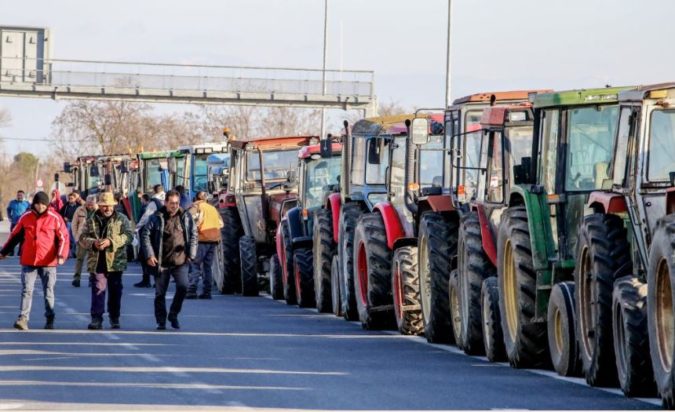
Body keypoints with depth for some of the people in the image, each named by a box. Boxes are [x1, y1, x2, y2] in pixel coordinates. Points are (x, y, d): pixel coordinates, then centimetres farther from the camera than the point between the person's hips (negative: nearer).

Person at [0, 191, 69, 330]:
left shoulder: (55, 218, -4)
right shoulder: (26, 217, 4)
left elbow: (63, 237, -3)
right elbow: (15, 235, 15)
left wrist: (61, 255, -17)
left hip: (48, 262, -2)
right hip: (28, 261, 2)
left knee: (48, 291, 7)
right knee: (26, 290, -6)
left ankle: (50, 319, 18)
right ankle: (23, 318, -10)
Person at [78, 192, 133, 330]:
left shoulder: (121, 219, 4)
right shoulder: (91, 220, 9)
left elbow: (128, 235, -8)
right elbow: (83, 238, 5)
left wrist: (111, 242, -19)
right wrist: (93, 243, -16)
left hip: (115, 262, -1)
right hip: (97, 262, 1)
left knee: (115, 291, 6)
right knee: (97, 290, -3)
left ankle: (114, 319, 17)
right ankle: (96, 319, -2)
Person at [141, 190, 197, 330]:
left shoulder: (185, 217, 6)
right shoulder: (157, 217, -1)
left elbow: (193, 235, 13)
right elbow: (145, 235, 0)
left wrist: (191, 254, 5)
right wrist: (149, 255, -8)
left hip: (180, 261, 1)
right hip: (161, 262, -1)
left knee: (183, 286, -17)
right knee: (160, 293, 3)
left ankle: (173, 314, 4)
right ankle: (161, 321, 16)